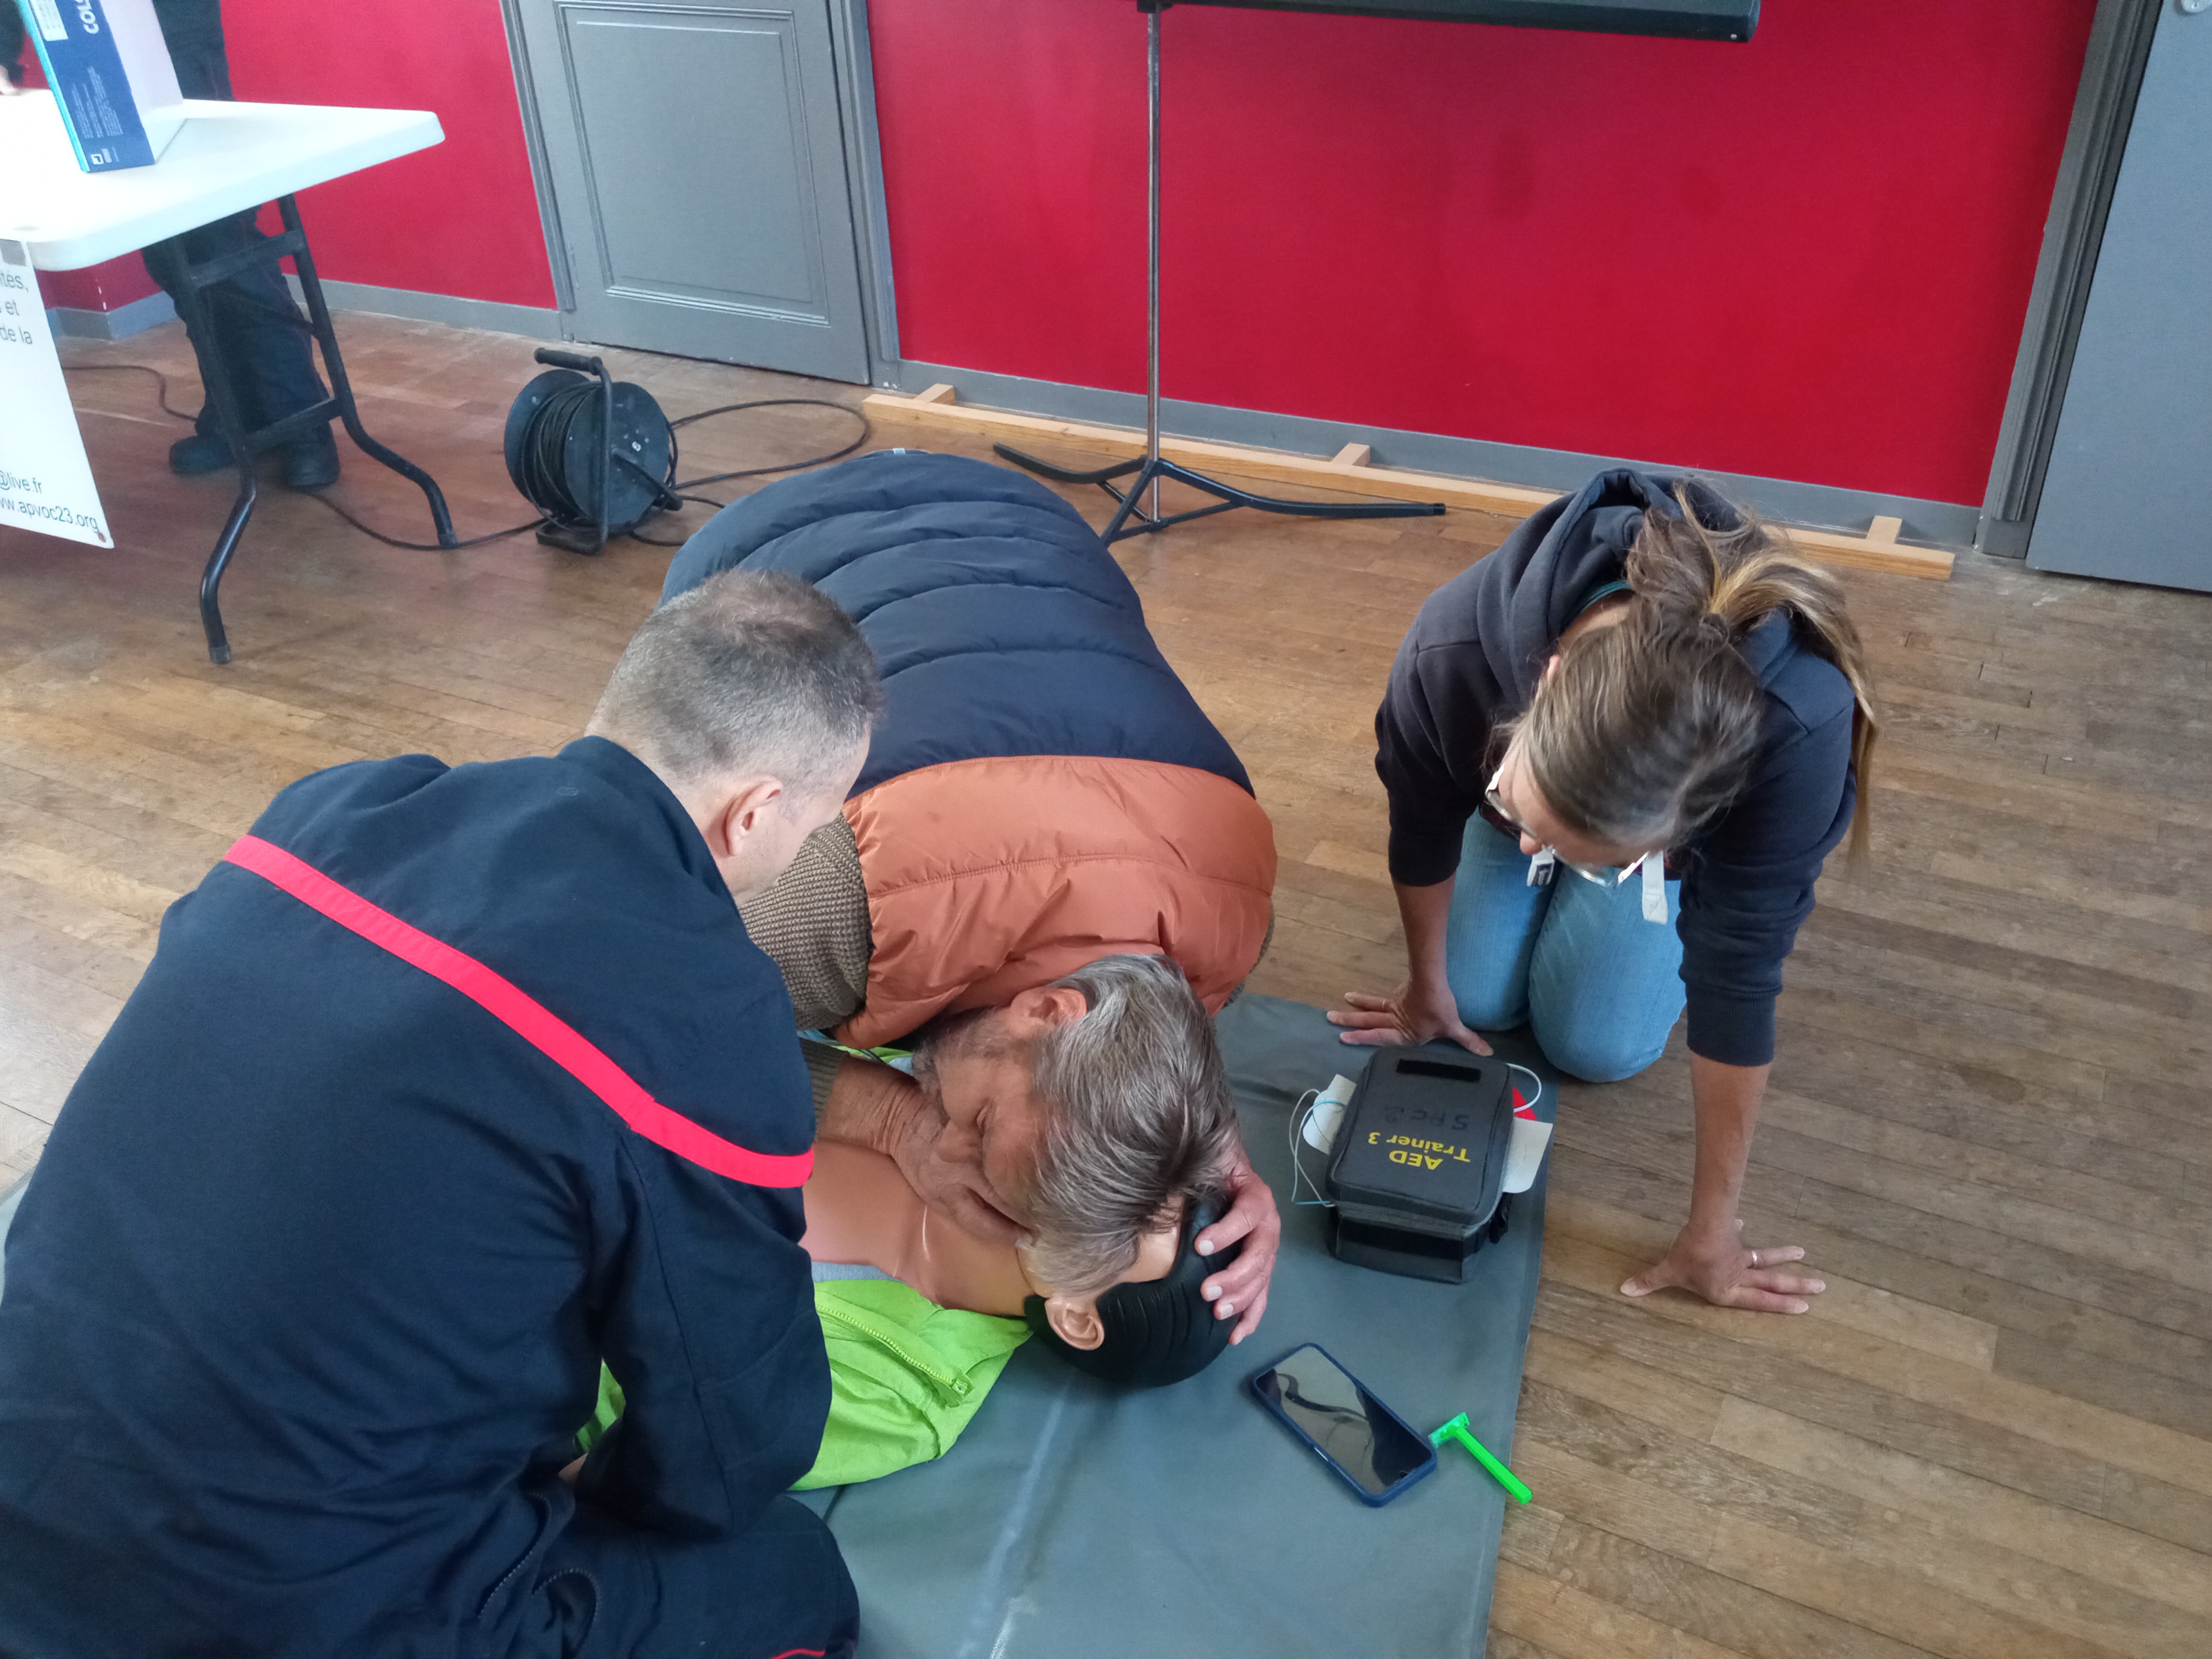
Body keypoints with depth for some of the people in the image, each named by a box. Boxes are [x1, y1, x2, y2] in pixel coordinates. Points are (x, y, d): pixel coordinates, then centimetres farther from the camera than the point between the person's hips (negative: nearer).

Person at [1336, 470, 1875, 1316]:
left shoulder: (1798, 730, -47)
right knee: (1477, 1000, 0)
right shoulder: (1451, 647, -43)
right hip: (1523, 749, 2)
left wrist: (1711, 1231, -24)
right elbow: (1422, 825, -19)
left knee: (1596, 1044, -7)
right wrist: (1426, 985, 0)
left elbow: (1737, 978, -34)